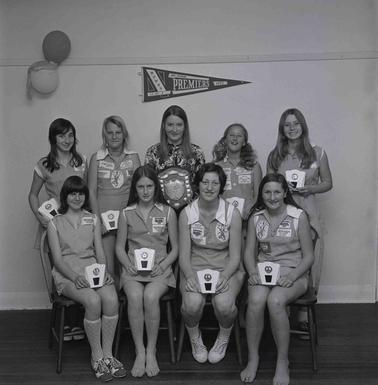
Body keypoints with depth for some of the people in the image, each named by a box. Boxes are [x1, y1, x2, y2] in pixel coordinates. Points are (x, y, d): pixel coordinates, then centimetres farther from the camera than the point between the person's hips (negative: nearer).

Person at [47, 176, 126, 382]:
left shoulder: (93, 219, 17)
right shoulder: (55, 223, 7)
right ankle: (96, 356, -16)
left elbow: (100, 252, 12)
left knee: (111, 299, -29)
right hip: (67, 273, -3)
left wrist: (103, 272, -9)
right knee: (93, 301, -32)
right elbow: (58, 259, -1)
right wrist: (75, 277, -19)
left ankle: (108, 354, -16)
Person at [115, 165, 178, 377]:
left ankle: (151, 350, -13)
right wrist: (128, 264, -7)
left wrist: (162, 266, -9)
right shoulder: (127, 213, 9)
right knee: (135, 297, -31)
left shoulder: (168, 213, 6)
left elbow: (175, 248, 7)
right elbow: (119, 247, 12)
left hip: (160, 269, -1)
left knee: (150, 296, -32)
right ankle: (139, 351, -16)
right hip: (133, 269, 1)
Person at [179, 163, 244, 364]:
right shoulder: (187, 213, -1)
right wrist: (190, 275, -22)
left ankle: (224, 337, 5)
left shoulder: (232, 214, -4)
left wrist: (224, 276, -22)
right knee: (192, 303, -31)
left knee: (223, 304, -31)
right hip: (195, 268, 1)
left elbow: (235, 256, -3)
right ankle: (195, 338, 5)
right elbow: (184, 254, -2)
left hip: (225, 269, 0)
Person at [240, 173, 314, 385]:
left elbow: (308, 256, -3)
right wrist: (253, 272, -11)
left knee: (275, 301, -34)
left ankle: (283, 362, -16)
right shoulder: (256, 218, 7)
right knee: (255, 300, -31)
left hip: (293, 272, -2)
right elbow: (249, 252, 9)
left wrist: (292, 276, -18)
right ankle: (253, 358, -13)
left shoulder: (299, 216, -3)